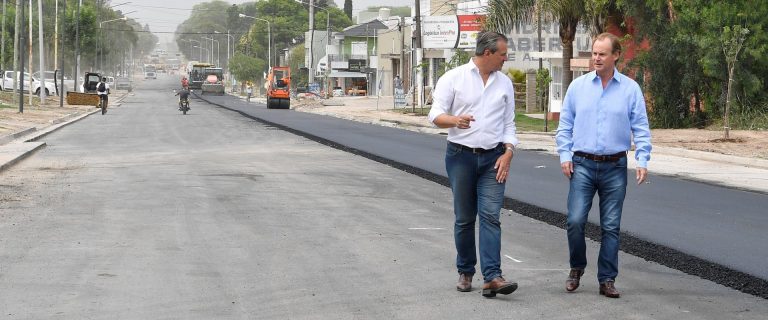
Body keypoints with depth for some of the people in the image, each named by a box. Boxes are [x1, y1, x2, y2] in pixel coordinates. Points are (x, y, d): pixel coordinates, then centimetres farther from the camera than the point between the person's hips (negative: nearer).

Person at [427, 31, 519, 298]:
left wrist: (508, 153, -1)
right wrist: (455, 120, -26)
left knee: (491, 216, -10)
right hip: (461, 155, -2)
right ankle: (465, 273, 18)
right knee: (464, 218, 5)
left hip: (493, 158, 2)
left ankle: (492, 277, -17)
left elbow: (509, 123, 15)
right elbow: (436, 114, -3)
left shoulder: (504, 83, 13)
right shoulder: (453, 78, 2)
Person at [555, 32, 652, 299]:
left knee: (611, 226, 3)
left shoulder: (630, 89, 3)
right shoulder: (578, 86, 5)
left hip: (615, 167, 0)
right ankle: (577, 268, 13)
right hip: (583, 165, 0)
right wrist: (564, 155, 0)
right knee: (575, 221, -9)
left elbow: (641, 128, 3)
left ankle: (607, 280, 10)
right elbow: (565, 125, 10)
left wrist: (643, 160, -7)